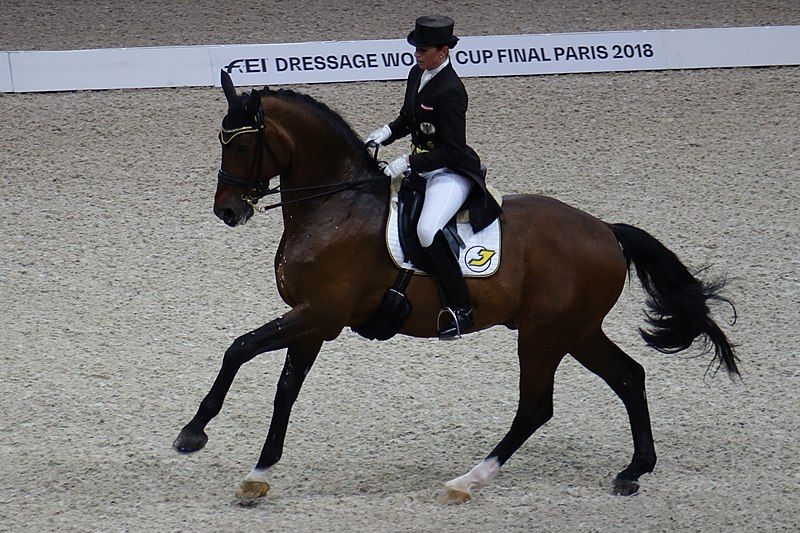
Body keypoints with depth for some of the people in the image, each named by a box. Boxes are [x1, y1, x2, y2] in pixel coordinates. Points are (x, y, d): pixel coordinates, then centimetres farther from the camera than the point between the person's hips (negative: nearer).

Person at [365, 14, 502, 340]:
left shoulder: (450, 91, -22)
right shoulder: (418, 74, 6)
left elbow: (452, 150, -22)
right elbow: (408, 117, 23)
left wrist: (408, 163, -24)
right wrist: (387, 132, 2)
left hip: (452, 173, -11)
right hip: (422, 165, 11)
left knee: (427, 231, -33)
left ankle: (460, 309, -26)